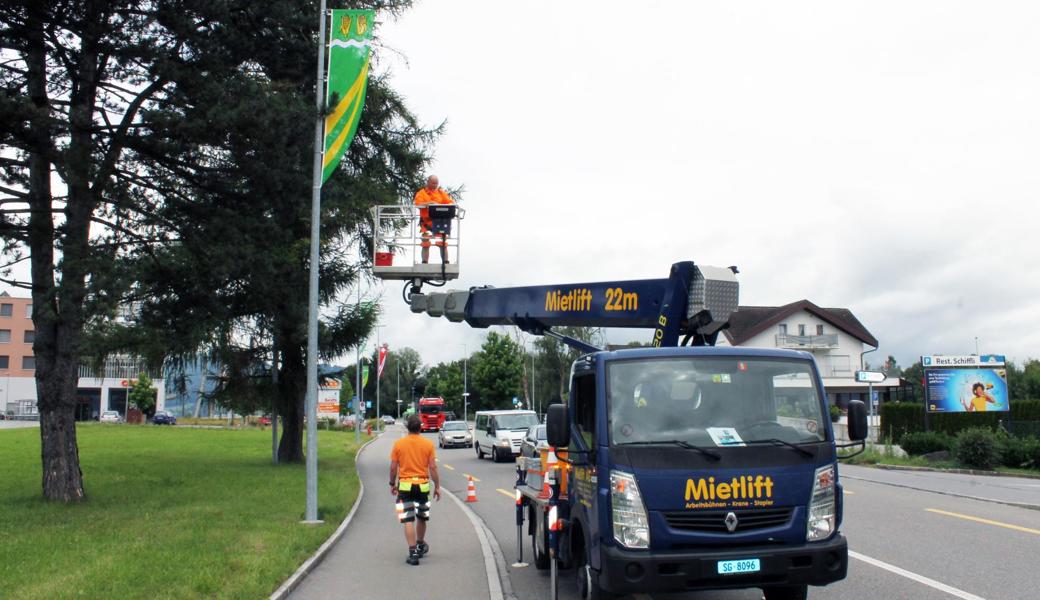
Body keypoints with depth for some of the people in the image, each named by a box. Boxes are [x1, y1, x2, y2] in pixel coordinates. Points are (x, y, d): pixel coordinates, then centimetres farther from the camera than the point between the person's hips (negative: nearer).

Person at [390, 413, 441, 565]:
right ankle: (420, 546, 38)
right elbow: (433, 467, -6)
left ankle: (413, 552, -10)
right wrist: (437, 486, 3)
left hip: (405, 485, -2)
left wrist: (392, 484, 12)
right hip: (423, 484, 2)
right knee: (422, 518, 21)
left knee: (408, 520, -3)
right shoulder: (428, 444, -4)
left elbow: (393, 467, -2)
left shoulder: (399, 444, -4)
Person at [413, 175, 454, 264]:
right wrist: (430, 203, -22)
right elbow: (419, 204, -9)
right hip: (426, 222, -2)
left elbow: (450, 203, 6)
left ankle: (445, 262, -3)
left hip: (440, 222, 2)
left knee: (443, 243, -3)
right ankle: (424, 263, 2)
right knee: (425, 244, -1)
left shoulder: (441, 193, 16)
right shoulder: (421, 193, 7)